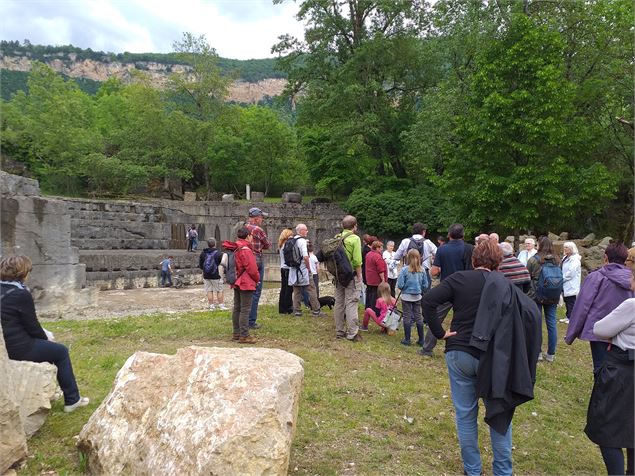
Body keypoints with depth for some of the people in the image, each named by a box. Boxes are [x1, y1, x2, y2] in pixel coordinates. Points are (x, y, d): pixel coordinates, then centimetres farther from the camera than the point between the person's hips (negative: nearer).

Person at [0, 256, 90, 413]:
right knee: (61, 351, 8)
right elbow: (32, 326, -13)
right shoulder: (21, 294, -19)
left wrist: (43, 335, 13)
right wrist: (45, 337, 7)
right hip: (17, 348, -9)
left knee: (48, 346, 28)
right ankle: (72, 400, 13)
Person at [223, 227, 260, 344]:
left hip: (237, 283, 10)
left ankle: (236, 333, 22)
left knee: (237, 308, 14)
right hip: (246, 284, -9)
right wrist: (257, 279, -2)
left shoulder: (235, 249, 11)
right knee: (245, 309, -6)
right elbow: (252, 268, -18)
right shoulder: (246, 250, -18)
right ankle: (244, 336, -3)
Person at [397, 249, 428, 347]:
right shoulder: (422, 270, -6)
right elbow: (425, 285, 0)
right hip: (417, 297, 3)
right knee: (418, 317, 12)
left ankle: (407, 339, 13)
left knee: (407, 317, 7)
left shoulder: (404, 270, -16)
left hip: (406, 297, -3)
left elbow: (400, 285, -16)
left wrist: (403, 289, 5)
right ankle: (421, 340, 18)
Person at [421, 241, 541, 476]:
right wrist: (519, 351, 1)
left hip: (459, 355, -1)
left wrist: (440, 332, -6)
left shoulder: (458, 278, -3)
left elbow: (428, 301, -14)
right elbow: (531, 313, -8)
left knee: (465, 415, 13)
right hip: (493, 358, 1)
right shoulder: (505, 285, 0)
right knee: (500, 414, 17)